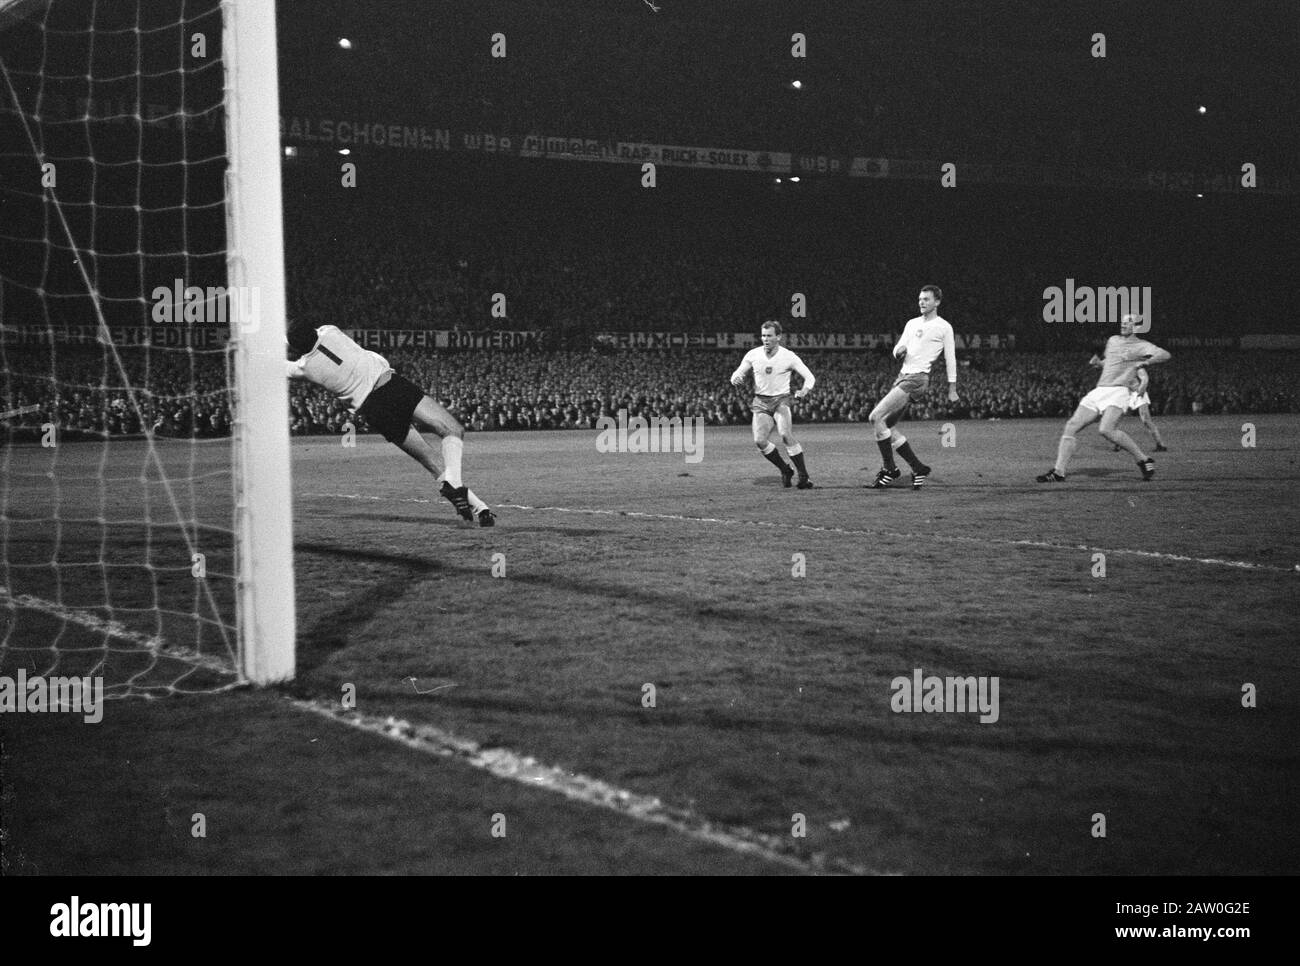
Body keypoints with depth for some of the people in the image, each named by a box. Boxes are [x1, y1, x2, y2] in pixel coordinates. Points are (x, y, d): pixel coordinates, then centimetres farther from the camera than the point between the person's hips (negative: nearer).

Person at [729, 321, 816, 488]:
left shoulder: (789, 357, -6)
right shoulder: (753, 355, 0)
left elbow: (809, 377, -3)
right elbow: (737, 374, 9)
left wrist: (804, 391, -24)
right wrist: (736, 379, -16)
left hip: (781, 400, -3)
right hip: (760, 403, 3)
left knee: (786, 435, -26)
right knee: (760, 440, -17)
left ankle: (803, 476, -17)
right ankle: (785, 470, 5)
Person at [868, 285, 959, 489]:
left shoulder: (943, 327, 0)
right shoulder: (912, 323, 19)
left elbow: (950, 359, 1)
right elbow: (897, 351, 20)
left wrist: (952, 389, -1)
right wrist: (899, 350, -4)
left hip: (918, 378, -8)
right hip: (902, 376, 8)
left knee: (876, 417, -18)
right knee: (885, 426, 2)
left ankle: (890, 469, -12)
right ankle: (918, 468, 9)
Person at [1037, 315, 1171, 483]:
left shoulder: (1141, 346, 4)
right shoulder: (1112, 340, 23)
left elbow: (1165, 355, -9)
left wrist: (1145, 362, -21)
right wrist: (1098, 360, 22)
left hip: (1118, 391, -6)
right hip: (1098, 391, 7)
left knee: (1106, 430, -29)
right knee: (1071, 426, -6)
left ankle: (1144, 461, -15)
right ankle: (1059, 472, -6)